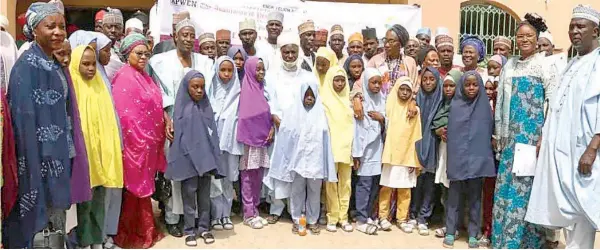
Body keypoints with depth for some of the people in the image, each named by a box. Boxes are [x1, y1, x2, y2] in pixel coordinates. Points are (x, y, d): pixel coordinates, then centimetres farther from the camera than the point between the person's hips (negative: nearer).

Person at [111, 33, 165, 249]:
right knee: (135, 187, 2)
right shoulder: (123, 77, -14)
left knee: (144, 186, 16)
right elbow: (124, 114, -19)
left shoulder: (144, 76, 13)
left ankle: (143, 229, 29)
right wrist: (138, 140, -17)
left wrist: (157, 138, 12)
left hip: (149, 142, 8)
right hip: (134, 142, -8)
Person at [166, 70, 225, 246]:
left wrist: (213, 157, 1)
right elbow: (178, 135, -3)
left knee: (205, 193, 10)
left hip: (206, 157, 3)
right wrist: (185, 156, -8)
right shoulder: (181, 108, -3)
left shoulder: (206, 107, 6)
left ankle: (204, 227, 22)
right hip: (188, 157, -3)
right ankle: (189, 230, 16)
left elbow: (213, 132, 6)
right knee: (189, 193, 5)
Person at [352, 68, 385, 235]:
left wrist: (382, 119, -6)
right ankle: (361, 220, 3)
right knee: (364, 183, -4)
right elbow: (356, 127, -10)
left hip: (377, 147, 6)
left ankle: (367, 215, 20)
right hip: (365, 148, -5)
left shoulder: (381, 100, 10)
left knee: (375, 184, 7)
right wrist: (356, 153, -12)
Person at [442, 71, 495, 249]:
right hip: (458, 158, 0)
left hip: (477, 157, 0)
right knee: (454, 196, 4)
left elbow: (489, 133, 6)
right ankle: (450, 232, 11)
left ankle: (473, 235, 15)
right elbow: (450, 132, 6)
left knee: (475, 197, 6)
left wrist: (486, 154, 0)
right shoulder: (455, 106, 3)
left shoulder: (485, 107, 4)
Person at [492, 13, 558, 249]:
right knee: (506, 182, 7)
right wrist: (499, 133, 11)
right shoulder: (509, 65, 12)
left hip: (533, 132, -5)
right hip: (511, 133, 5)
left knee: (526, 183, -3)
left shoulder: (544, 65, -3)